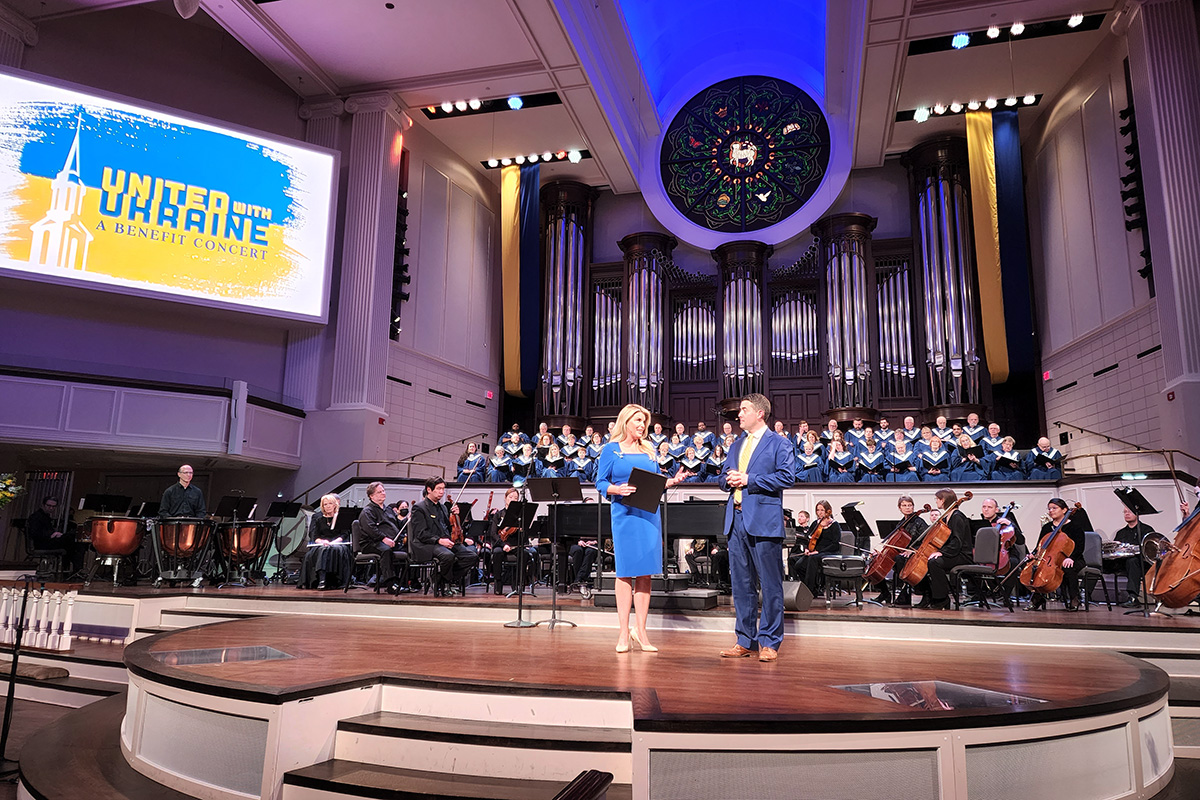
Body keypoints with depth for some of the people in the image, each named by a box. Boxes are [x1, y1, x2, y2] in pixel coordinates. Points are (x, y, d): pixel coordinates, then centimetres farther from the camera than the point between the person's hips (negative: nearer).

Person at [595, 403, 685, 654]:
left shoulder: (649, 450, 15)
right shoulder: (611, 450, 3)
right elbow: (600, 483, 0)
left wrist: (673, 480, -1)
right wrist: (617, 490, -18)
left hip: (649, 514, 4)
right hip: (625, 514, -4)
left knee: (645, 572, 4)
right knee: (625, 572, -1)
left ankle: (640, 631, 12)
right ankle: (623, 633, 8)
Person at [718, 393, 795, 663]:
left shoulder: (778, 443, 0)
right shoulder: (736, 445, 20)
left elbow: (787, 476, -12)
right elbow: (724, 477, 24)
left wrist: (749, 480, -13)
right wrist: (729, 480, 0)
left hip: (764, 521, -7)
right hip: (736, 519, 7)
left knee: (770, 584, 0)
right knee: (741, 583, 10)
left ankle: (769, 642, 10)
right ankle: (745, 640, 20)